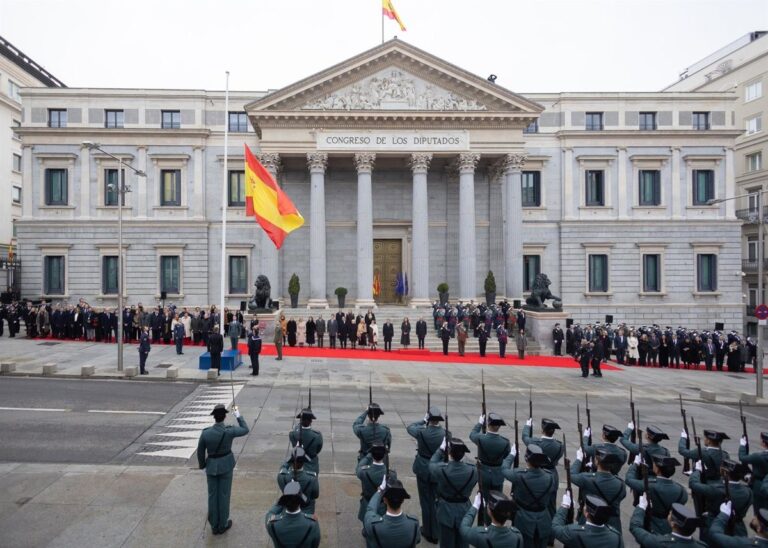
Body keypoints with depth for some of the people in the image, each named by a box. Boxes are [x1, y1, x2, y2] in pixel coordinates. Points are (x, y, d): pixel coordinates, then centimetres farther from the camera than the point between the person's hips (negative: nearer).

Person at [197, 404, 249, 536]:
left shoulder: (205, 433, -18)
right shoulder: (229, 431, -21)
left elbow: (200, 452, -4)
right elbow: (245, 430, -2)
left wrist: (202, 465, 13)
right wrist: (238, 415, 4)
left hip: (211, 466, 1)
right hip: (226, 465, -1)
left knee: (212, 495, 15)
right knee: (224, 495, 13)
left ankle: (214, 526, 27)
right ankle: (222, 525, 25)